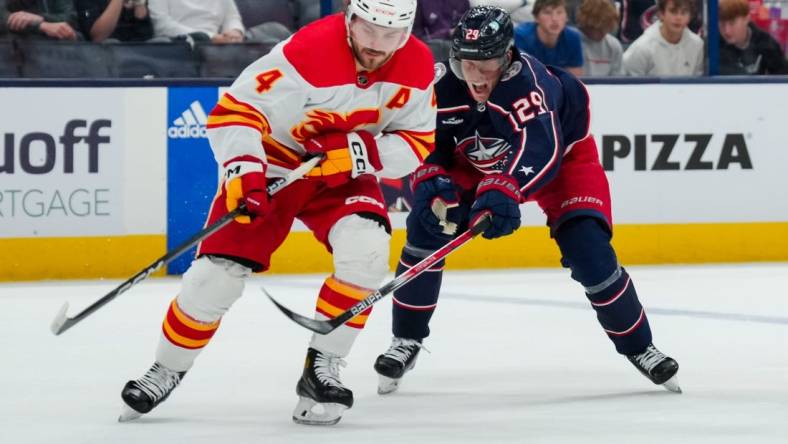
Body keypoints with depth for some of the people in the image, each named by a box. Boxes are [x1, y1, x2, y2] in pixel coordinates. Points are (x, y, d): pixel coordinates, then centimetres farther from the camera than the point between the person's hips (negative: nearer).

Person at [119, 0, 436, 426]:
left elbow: (418, 142, -8)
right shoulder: (307, 51, -29)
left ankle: (322, 368, -12)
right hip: (272, 162, -3)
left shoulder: (417, 65, -14)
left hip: (343, 172, 3)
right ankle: (167, 371, 14)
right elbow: (234, 110, -25)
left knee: (366, 248, -25)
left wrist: (363, 152, -25)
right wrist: (242, 169, -39)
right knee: (219, 271, -10)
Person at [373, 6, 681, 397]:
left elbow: (539, 149, -57)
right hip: (475, 162, 4)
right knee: (426, 225, -13)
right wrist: (433, 185, -37)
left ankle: (639, 348, 6)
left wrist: (503, 188, -74)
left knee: (588, 250, -17)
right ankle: (406, 342, 3)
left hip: (563, 151, -4)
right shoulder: (441, 84, -28)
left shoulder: (529, 82, -42)